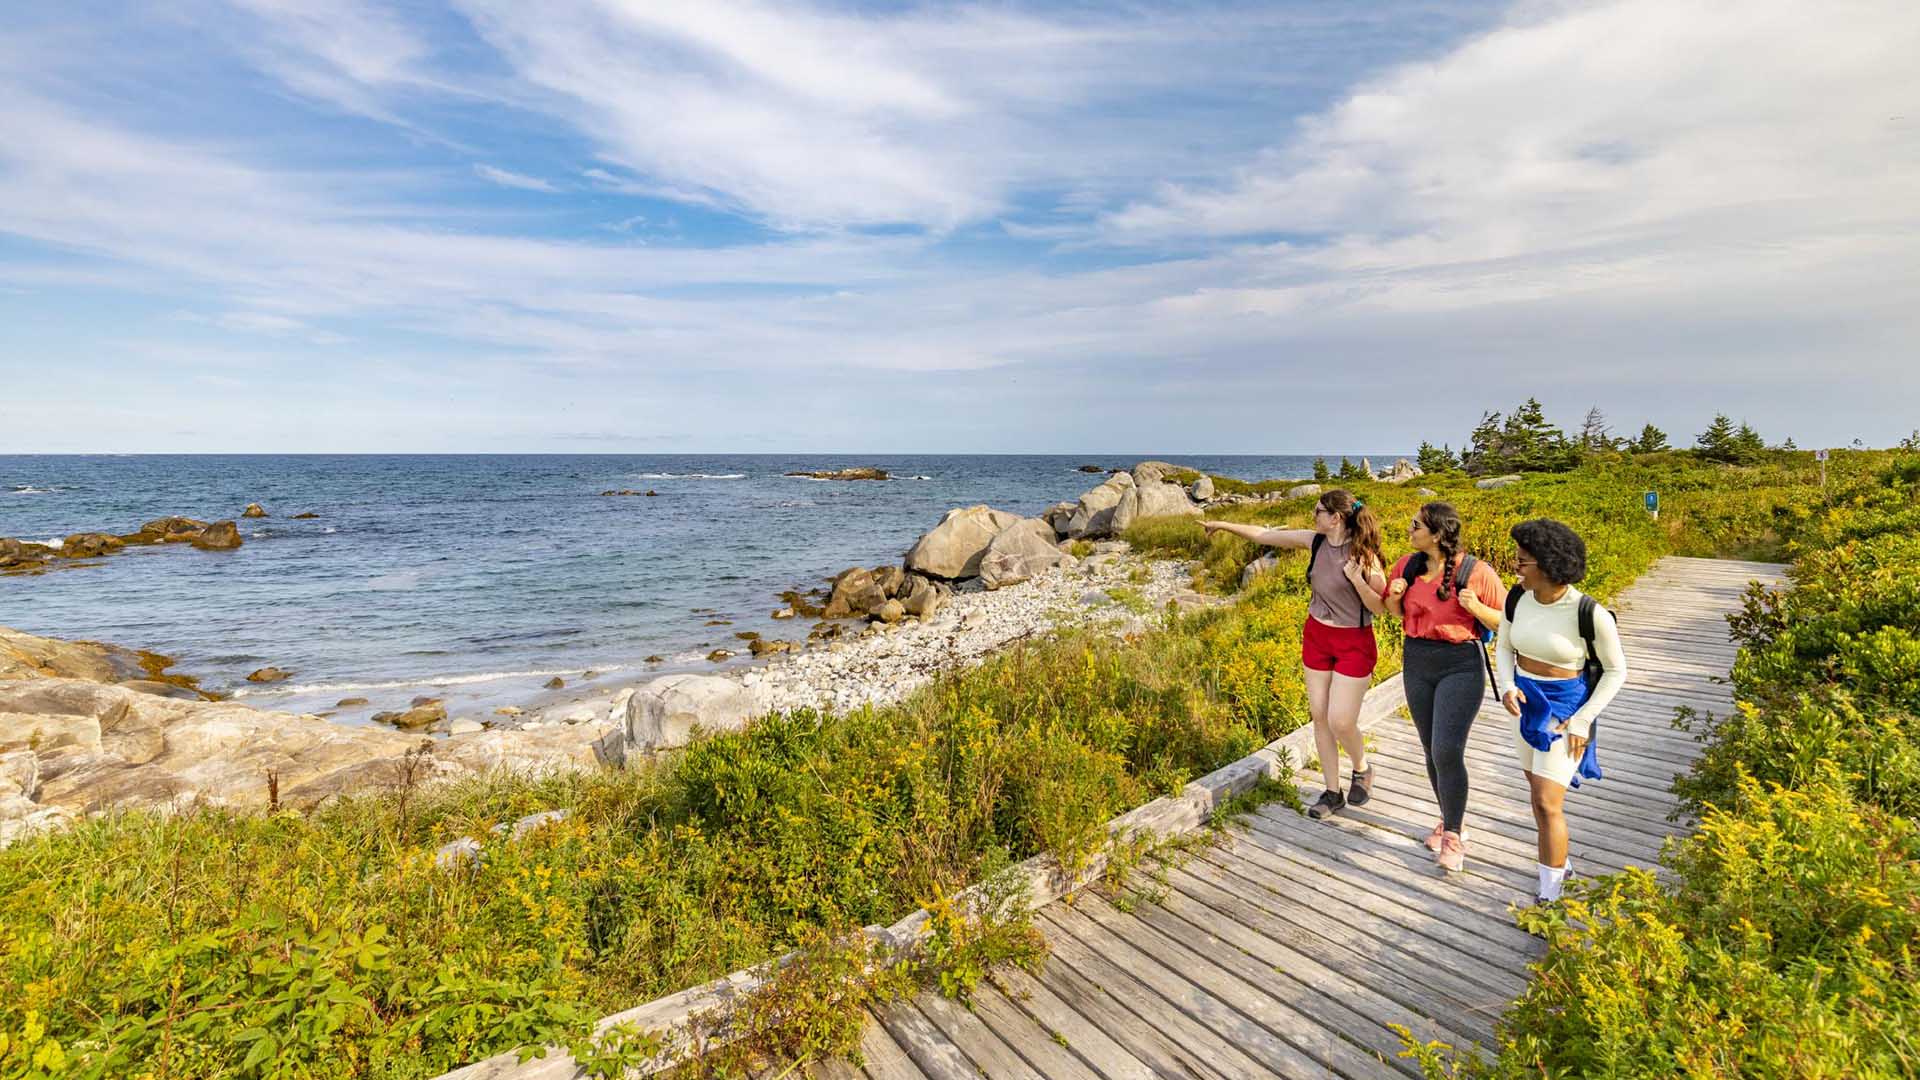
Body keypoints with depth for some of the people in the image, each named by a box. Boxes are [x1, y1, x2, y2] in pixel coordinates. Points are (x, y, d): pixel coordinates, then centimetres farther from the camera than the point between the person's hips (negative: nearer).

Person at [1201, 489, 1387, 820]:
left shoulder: (1364, 555, -17)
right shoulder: (1315, 541, -2)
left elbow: (1380, 607, -12)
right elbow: (1265, 536, 5)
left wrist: (1357, 580, -28)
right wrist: (1224, 525, 10)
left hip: (1353, 643, -5)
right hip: (1316, 635, 6)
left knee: (1340, 722, -6)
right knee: (1319, 716, 8)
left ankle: (1362, 770, 28)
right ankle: (1332, 793, 21)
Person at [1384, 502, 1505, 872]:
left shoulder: (1477, 572, -13)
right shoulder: (1408, 566, 1)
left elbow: (1503, 622, -5)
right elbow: (1395, 612, 15)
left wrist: (1476, 607, -23)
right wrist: (1395, 596, -6)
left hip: (1461, 665, -5)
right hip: (1416, 662, 5)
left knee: (1447, 752, -11)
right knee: (1432, 750, 13)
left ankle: (1454, 835, 8)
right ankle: (1451, 819, 33)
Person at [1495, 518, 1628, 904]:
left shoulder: (1589, 613, -22)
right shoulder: (1518, 597, -7)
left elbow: (1616, 670, -8)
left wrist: (1584, 720, -13)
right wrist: (1507, 687, -10)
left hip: (1565, 709, -5)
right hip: (1526, 703, 5)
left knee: (1548, 804, -6)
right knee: (1538, 792, 18)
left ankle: (1549, 895, 10)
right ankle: (1560, 864, 41)